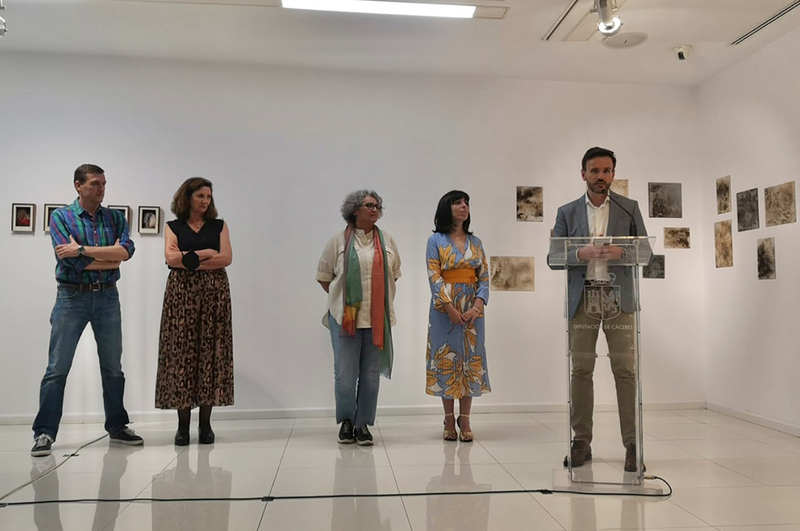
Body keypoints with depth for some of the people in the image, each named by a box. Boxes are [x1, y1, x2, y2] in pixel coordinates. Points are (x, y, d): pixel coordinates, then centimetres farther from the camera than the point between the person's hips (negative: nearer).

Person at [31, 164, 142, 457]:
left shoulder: (115, 217, 7)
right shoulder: (61, 216, -1)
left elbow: (126, 250, -12)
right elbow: (70, 259, -14)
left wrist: (82, 249, -17)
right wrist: (111, 257, -9)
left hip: (108, 297, 3)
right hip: (72, 297, -3)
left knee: (113, 367, 10)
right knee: (57, 368, 0)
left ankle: (117, 426, 23)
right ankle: (44, 432, 10)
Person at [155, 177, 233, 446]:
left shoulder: (219, 225, 13)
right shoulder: (173, 227, 11)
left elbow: (226, 258, -1)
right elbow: (171, 258, -5)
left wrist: (191, 260, -7)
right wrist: (206, 253, -5)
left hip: (214, 293, 1)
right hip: (181, 293, 0)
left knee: (210, 352, -3)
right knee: (181, 352, -4)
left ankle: (206, 423, 4)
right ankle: (183, 424, 2)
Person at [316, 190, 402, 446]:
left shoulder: (387, 241, 8)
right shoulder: (339, 241, 1)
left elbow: (393, 275, 18)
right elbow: (323, 276, 8)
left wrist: (383, 301, 10)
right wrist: (342, 299, 4)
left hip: (377, 319, 3)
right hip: (345, 317, -2)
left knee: (371, 374, 7)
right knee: (345, 374, 1)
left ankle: (363, 424, 20)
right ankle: (346, 420, 22)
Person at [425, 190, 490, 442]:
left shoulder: (475, 242, 11)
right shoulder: (436, 240, 1)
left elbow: (484, 277, 5)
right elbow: (434, 277, -8)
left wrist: (476, 307, -10)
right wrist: (451, 308, -16)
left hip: (472, 309, 3)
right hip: (444, 309, -3)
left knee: (471, 360, 3)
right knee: (446, 359, 1)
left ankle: (465, 420, 12)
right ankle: (449, 419, 12)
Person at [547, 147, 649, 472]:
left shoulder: (629, 208, 10)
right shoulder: (567, 212, 10)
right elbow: (553, 257, 5)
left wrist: (620, 252, -13)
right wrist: (581, 254, -14)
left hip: (619, 296, 0)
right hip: (582, 297, 1)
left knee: (625, 369, -3)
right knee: (581, 369, 2)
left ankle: (632, 444, 4)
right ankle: (581, 442, 9)